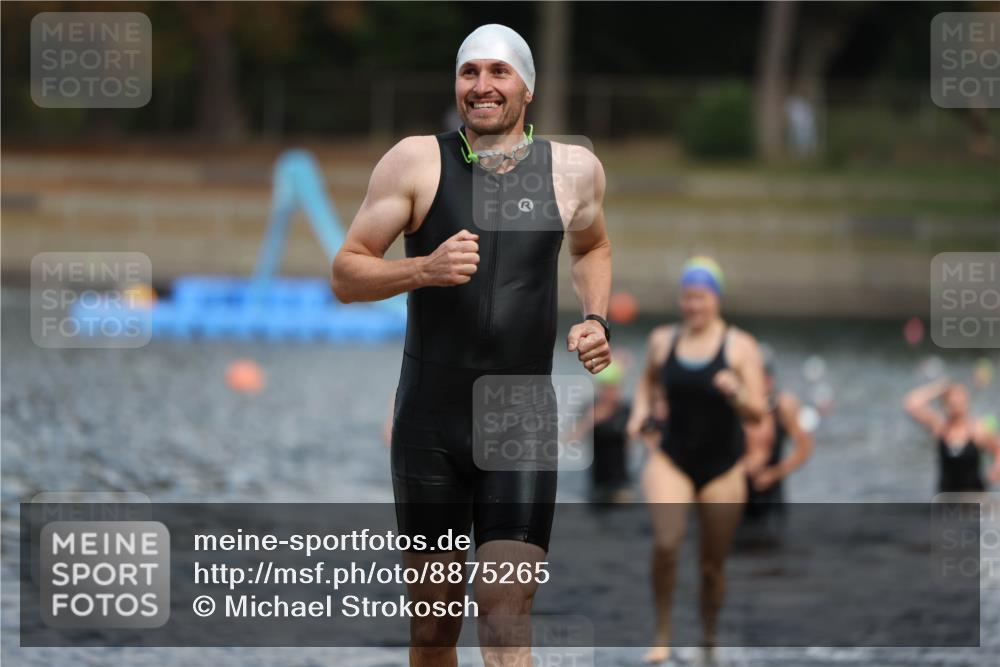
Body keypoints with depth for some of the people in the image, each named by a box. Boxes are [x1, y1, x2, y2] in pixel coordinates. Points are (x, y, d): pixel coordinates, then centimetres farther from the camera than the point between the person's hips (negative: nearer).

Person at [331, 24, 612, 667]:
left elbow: (593, 247, 27)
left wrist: (596, 319, 9)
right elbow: (345, 275, 0)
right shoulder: (416, 162, -1)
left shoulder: (573, 169, 5)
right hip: (429, 426, 0)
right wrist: (424, 269, -18)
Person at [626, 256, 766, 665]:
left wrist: (736, 394, -30)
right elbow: (649, 382, 24)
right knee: (665, 542, -24)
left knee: (713, 565, 7)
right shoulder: (663, 341, 3)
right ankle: (662, 634, -10)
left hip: (722, 466, -1)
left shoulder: (740, 347, -5)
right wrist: (640, 413, 5)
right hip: (671, 460, 1)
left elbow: (757, 413, -9)